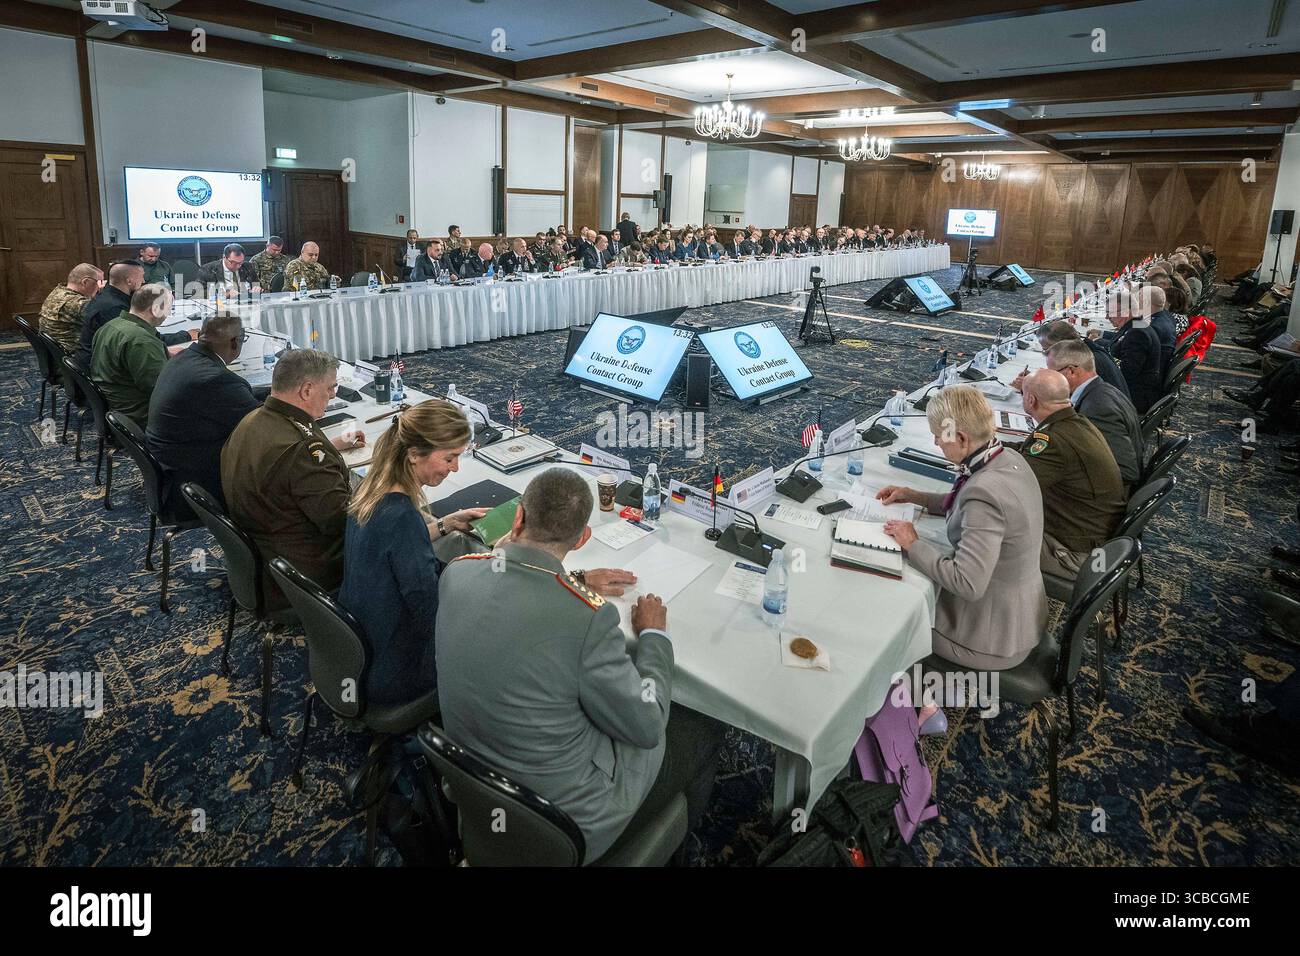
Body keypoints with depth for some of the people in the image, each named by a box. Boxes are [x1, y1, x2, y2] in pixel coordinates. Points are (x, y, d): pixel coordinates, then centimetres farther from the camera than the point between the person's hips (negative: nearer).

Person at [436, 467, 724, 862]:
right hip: (566, 819, -6)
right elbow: (646, 727, -18)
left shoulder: (457, 572, -14)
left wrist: (575, 583, 12)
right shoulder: (586, 616, -34)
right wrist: (654, 633, -6)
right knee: (703, 730, 17)